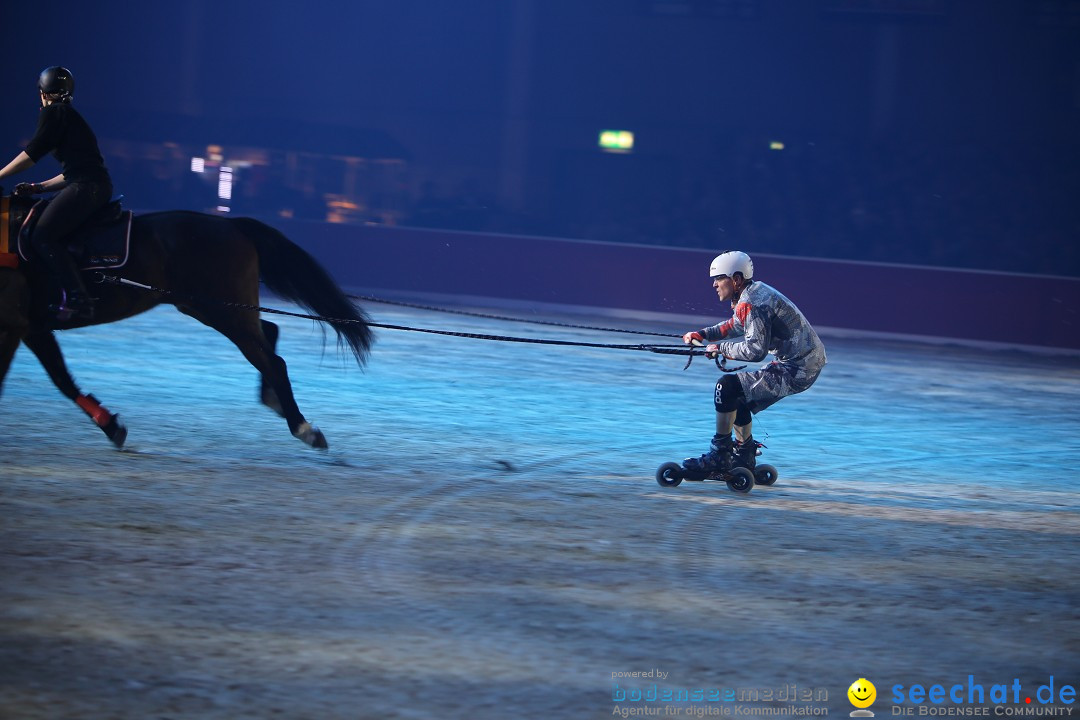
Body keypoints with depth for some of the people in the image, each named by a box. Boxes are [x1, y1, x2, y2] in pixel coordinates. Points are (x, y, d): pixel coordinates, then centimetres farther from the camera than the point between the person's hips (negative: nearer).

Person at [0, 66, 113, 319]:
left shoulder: (53, 113, 0)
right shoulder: (71, 116, 28)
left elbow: (32, 153, -8)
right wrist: (38, 187, 26)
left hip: (86, 187, -10)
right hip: (99, 187, 10)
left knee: (44, 237, -17)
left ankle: (77, 298, -27)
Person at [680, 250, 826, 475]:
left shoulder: (753, 303, -20)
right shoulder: (754, 291, 11)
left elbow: (756, 350, -28)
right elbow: (735, 326, 29)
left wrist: (721, 347, -14)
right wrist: (702, 335, 17)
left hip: (796, 370, -11)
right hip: (803, 364, 11)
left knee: (727, 387, -16)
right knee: (738, 399, 20)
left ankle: (719, 455, -10)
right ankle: (744, 459, 27)